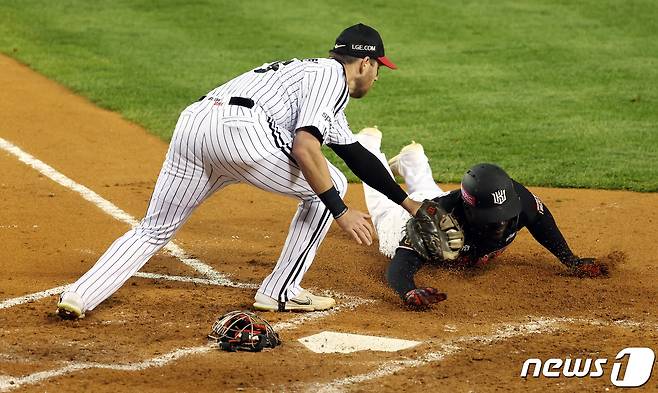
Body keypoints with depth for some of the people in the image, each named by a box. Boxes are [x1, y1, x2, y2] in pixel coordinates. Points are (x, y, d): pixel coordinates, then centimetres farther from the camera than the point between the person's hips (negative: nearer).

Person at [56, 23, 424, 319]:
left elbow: (358, 155, 41)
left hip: (191, 122, 8)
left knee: (154, 230, 14)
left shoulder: (309, 70, 36)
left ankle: (79, 297, -1)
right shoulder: (331, 76, 7)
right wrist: (340, 211, -6)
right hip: (239, 128, -8)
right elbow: (304, 148, -10)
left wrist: (407, 202, 47)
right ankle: (281, 293, 11)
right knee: (328, 187, 11)